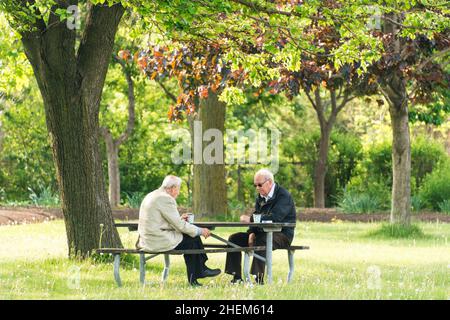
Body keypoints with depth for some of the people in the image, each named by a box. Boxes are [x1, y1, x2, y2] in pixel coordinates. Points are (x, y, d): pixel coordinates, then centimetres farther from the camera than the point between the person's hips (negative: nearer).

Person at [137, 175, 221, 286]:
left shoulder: (152, 196, 15)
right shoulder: (166, 199, -17)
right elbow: (179, 225, -15)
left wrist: (179, 219, 16)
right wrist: (200, 231, -4)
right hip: (159, 241, -10)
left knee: (192, 236, 17)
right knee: (193, 239, 2)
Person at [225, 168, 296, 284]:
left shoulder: (283, 196, -14)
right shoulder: (260, 196, 13)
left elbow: (275, 217, -27)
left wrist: (250, 219, -27)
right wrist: (252, 233, -7)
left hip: (282, 234, -9)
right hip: (262, 232, 9)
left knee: (260, 240, -38)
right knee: (234, 239, -2)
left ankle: (259, 278, -39)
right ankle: (237, 277, -4)